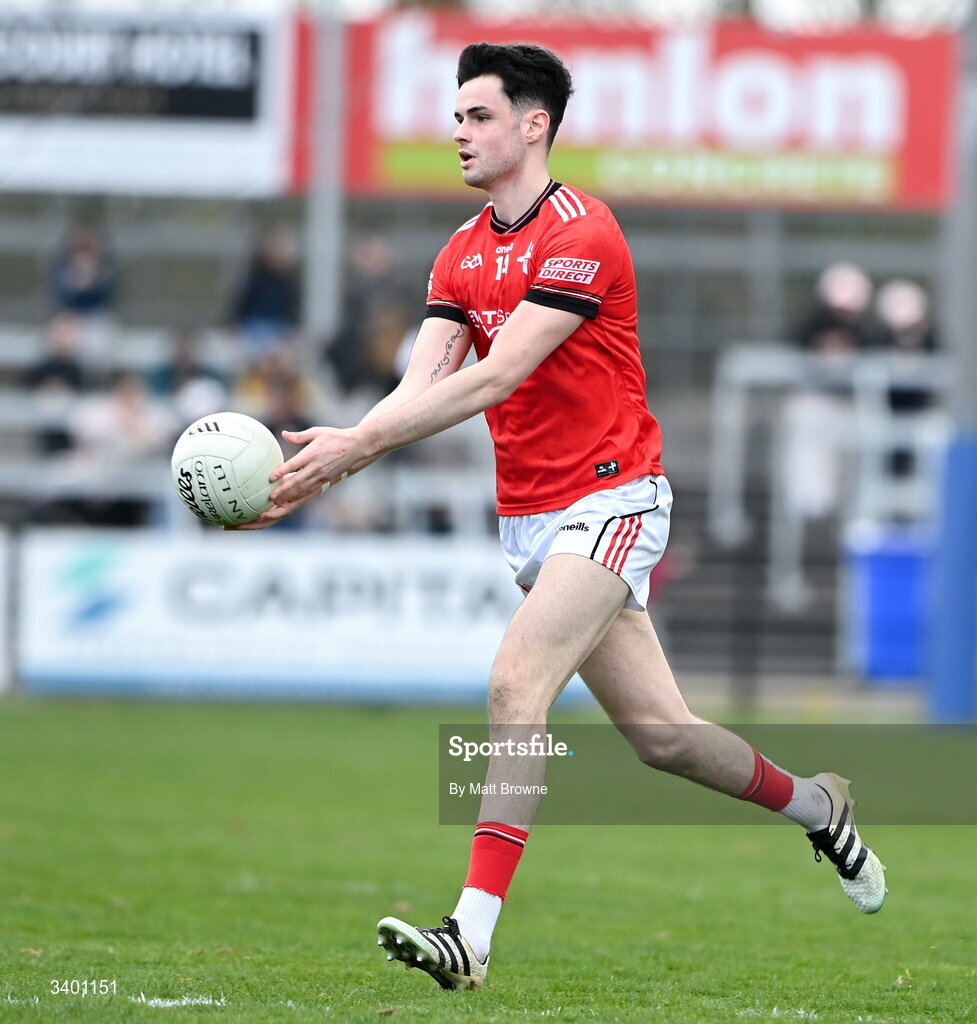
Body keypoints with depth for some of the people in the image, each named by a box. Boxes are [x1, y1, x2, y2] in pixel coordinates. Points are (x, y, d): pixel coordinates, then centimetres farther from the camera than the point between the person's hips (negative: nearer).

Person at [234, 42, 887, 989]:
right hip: (528, 515, 8)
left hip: (609, 499, -8)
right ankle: (816, 805, 33)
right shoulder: (462, 256, 10)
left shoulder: (581, 234, -15)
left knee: (516, 684, -23)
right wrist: (323, 469, -16)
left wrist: (356, 444, -28)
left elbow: (496, 378, -24)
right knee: (657, 732, 9)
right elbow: (422, 387, 1)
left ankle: (472, 931, -28)